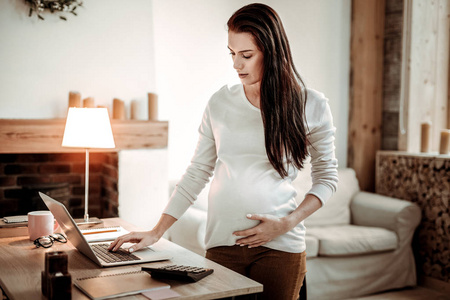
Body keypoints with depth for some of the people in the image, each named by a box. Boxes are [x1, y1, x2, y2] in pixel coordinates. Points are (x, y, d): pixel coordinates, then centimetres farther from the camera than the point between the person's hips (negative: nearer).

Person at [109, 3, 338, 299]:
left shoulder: (310, 105, -2)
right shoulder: (220, 103, 3)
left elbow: (327, 177, 5)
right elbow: (197, 173, 7)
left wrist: (287, 223, -8)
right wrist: (157, 232, 1)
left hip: (280, 245, -1)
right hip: (222, 243, 2)